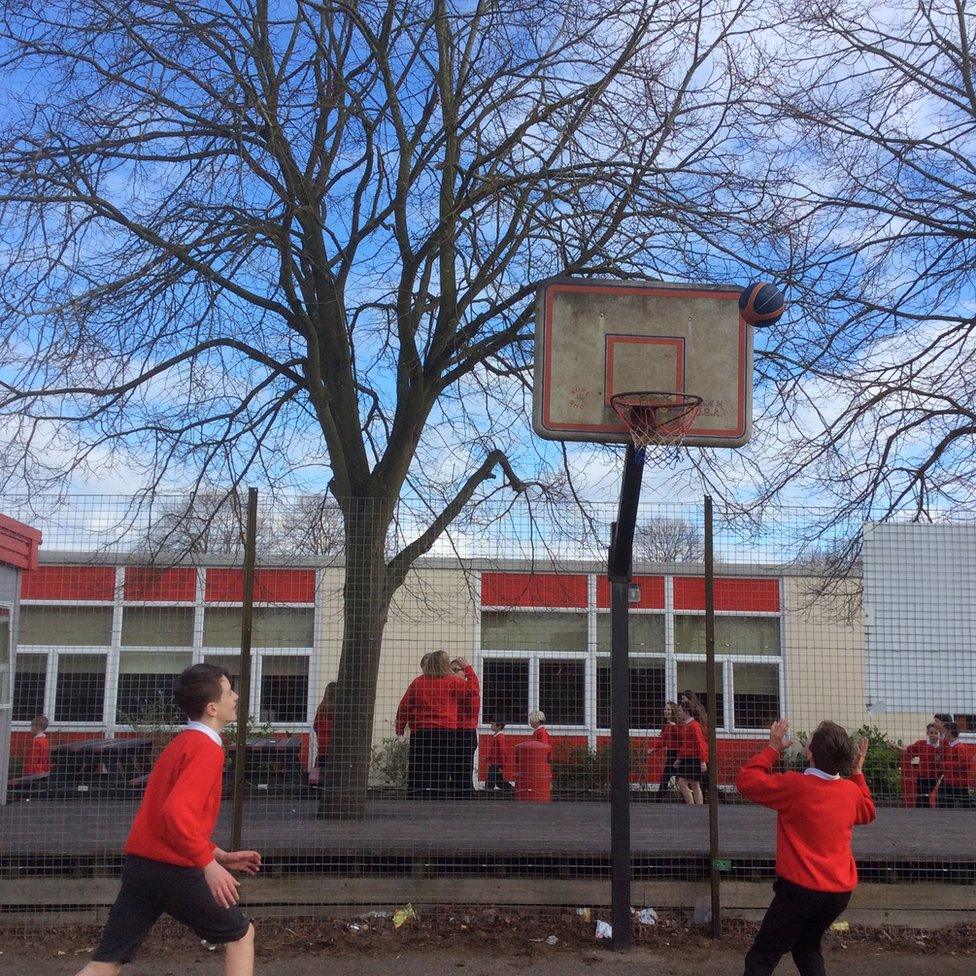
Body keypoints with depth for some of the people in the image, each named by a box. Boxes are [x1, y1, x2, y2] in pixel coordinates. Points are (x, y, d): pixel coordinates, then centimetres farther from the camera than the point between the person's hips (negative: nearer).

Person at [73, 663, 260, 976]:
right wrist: (210, 864, -26)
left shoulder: (180, 744, 16)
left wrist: (221, 855, 23)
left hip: (139, 865, 8)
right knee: (242, 934, 12)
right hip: (174, 870, -8)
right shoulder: (208, 749, -14)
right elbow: (176, 812, -28)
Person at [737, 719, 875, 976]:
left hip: (801, 889, -6)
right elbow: (867, 813, 24)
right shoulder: (851, 791, 0)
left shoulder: (794, 785, -18)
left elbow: (746, 781, -7)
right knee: (807, 948, 27)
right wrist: (858, 771, 26)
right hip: (841, 890, 6)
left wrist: (773, 748, -1)